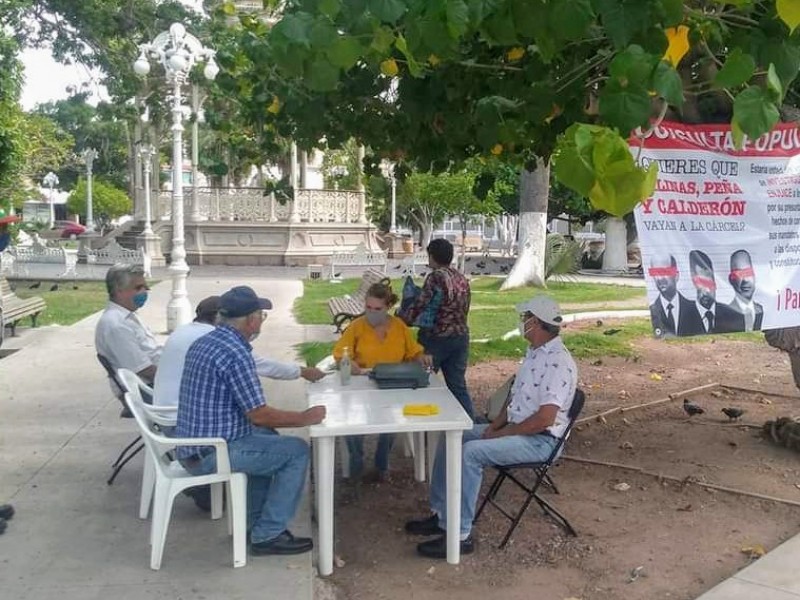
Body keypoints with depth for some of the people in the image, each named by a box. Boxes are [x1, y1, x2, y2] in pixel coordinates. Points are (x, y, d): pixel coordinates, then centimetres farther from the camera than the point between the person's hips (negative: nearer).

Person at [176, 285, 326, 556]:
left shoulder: (204, 342, 9)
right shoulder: (236, 353, -22)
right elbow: (259, 415, -21)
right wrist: (305, 418, -7)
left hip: (193, 444, 10)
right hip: (211, 453, -10)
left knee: (268, 437, 27)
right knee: (297, 451, -2)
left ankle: (255, 522, 30)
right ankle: (267, 535, 5)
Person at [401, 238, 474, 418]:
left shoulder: (435, 277, -13)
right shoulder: (462, 279, 9)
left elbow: (419, 306, -16)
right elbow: (464, 309, 12)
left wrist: (400, 321, -2)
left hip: (436, 338, -7)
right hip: (461, 336, 7)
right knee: (458, 386, 12)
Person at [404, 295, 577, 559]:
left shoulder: (558, 362, -22)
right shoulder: (534, 353, 11)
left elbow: (544, 419, -27)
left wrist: (501, 433, -18)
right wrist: (494, 426, 2)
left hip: (539, 440, -10)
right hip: (515, 429, 10)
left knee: (471, 452, -29)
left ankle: (461, 535, -20)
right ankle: (441, 515, 10)